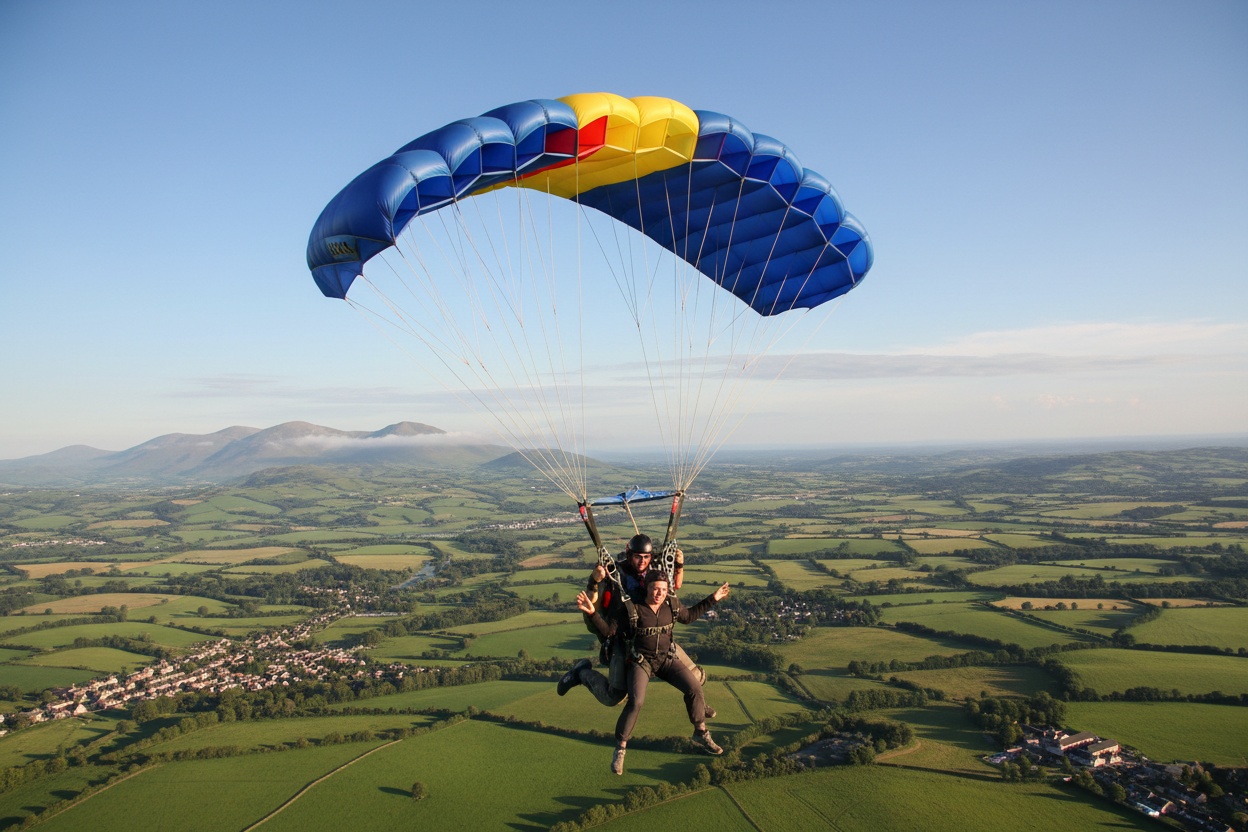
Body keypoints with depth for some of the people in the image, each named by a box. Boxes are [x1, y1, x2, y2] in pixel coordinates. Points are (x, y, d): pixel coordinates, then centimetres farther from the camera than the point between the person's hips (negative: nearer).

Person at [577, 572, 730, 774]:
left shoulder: (672, 604, -1)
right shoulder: (631, 609, -14)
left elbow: (688, 616, 20)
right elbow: (608, 631, -12)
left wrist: (712, 599, 18)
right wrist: (592, 613, -29)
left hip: (666, 659, 4)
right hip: (640, 662, -4)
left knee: (694, 687, -13)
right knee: (636, 702, -25)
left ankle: (701, 733, 11)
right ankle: (620, 748, -5)